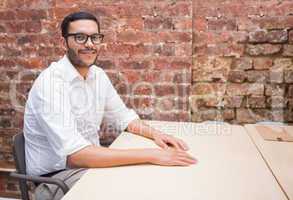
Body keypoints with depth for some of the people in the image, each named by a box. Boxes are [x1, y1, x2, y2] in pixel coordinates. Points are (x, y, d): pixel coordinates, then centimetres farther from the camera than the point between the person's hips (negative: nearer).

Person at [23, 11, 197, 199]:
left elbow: (123, 116, 12)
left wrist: (155, 134, -9)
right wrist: (150, 154, -33)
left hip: (90, 162, 7)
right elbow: (74, 153, -32)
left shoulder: (98, 75, 0)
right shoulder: (50, 82, -24)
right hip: (56, 176, -6)